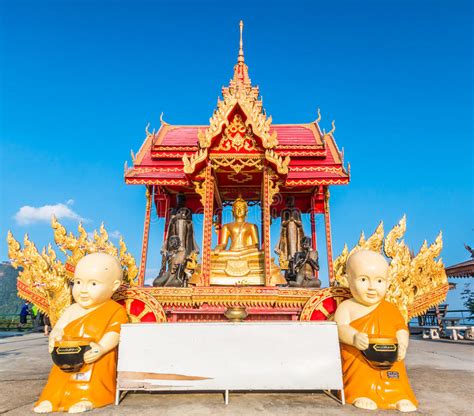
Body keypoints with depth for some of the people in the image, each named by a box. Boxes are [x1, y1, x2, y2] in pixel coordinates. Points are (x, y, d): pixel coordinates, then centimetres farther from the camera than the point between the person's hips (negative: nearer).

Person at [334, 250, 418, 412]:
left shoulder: (390, 309, 13)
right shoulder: (347, 307, 1)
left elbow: (401, 328, 12)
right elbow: (340, 328, -10)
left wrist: (402, 344, -11)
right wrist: (354, 338, -32)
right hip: (358, 360, -3)